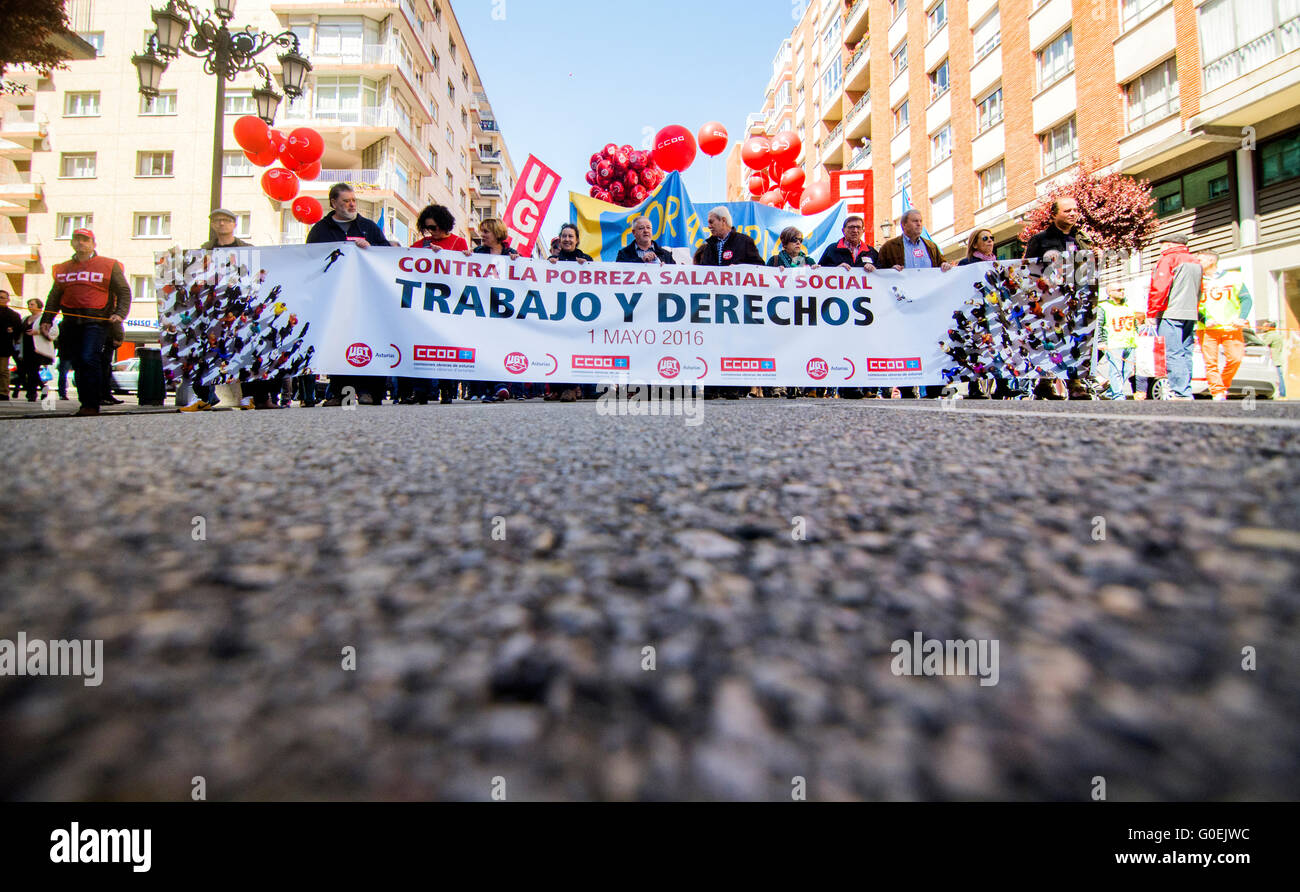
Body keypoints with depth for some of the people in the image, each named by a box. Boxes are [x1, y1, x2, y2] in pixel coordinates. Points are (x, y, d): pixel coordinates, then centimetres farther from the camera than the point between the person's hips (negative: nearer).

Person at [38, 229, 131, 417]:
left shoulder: (109, 265, 6)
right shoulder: (63, 269, 19)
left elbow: (124, 292, 2)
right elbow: (54, 297, 21)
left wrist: (120, 313, -13)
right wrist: (46, 320, 13)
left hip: (96, 321, -5)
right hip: (71, 323, 5)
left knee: (89, 359, -17)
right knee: (78, 364, 5)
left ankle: (92, 405, -16)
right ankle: (85, 404, 10)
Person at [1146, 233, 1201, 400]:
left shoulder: (1168, 259, -4)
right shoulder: (1196, 262, 22)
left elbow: (1159, 288, -12)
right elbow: (1199, 291, 24)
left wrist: (1152, 312, -8)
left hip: (1170, 315, -8)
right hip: (1190, 314, 8)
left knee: (1172, 354, -10)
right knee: (1185, 353, 10)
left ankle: (1181, 394, -15)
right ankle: (1186, 391, 11)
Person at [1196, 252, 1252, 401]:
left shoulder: (1233, 277, 10)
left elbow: (1247, 299, 7)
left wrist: (1241, 318, -9)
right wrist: (1204, 320, -11)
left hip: (1231, 328, 0)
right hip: (1207, 329, 0)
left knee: (1235, 358, -9)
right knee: (1210, 362, -8)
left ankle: (1224, 385, 13)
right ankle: (1218, 393, -5)